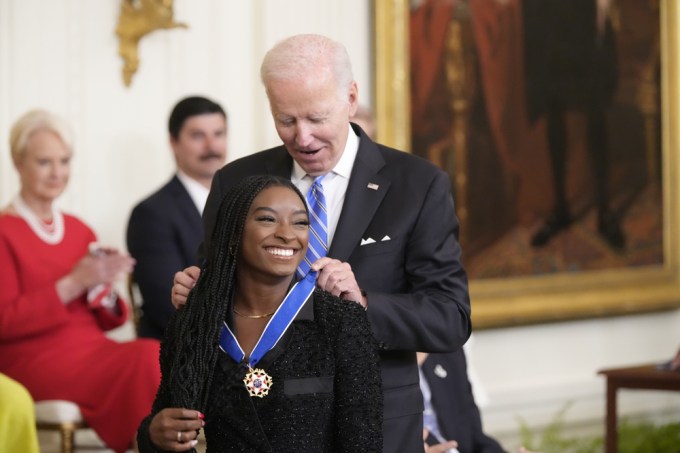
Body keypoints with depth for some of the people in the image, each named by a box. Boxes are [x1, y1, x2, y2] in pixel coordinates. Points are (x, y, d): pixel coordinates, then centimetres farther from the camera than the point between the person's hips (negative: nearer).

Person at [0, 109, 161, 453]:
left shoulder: (80, 231, 19)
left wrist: (104, 288, -4)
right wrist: (72, 284, -15)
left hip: (92, 351, 6)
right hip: (35, 360, -6)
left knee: (159, 358, -29)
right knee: (147, 357, -32)